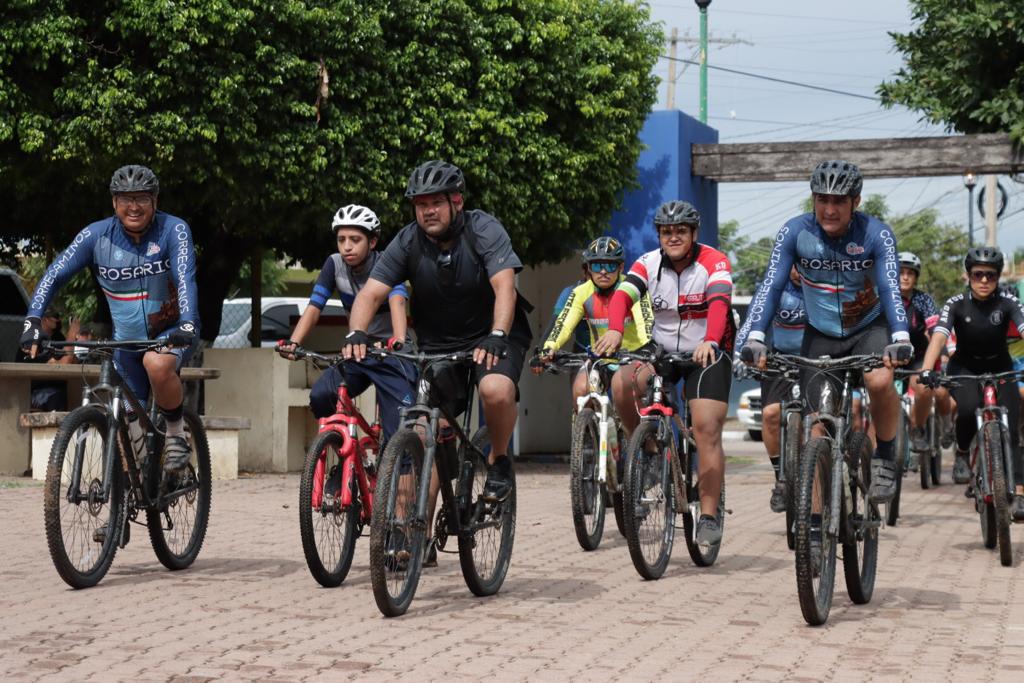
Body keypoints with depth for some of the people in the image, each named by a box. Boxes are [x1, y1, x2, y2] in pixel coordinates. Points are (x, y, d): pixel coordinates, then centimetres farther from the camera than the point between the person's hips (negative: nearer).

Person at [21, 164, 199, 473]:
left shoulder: (174, 230, -15)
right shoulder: (96, 235, -9)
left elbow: (185, 278, -27)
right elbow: (54, 276, -10)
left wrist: (187, 325, -44)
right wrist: (32, 322, -24)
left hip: (172, 332, -3)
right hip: (126, 341, 3)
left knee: (157, 365, -36)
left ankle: (176, 433, -13)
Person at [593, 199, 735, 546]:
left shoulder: (714, 262, -16)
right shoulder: (649, 263, -7)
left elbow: (719, 304, -33)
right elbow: (623, 294, -24)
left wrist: (709, 342, -52)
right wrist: (615, 330, -45)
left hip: (707, 352, -3)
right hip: (661, 350, 3)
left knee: (707, 429, -14)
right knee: (624, 384, -25)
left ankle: (709, 515, -6)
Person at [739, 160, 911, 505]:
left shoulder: (876, 234, -20)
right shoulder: (795, 232, -17)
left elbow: (891, 288, -28)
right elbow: (771, 286, -21)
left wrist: (900, 339, -44)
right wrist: (755, 338, -34)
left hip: (869, 328, -2)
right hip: (820, 335, 2)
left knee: (881, 382, -32)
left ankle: (884, 458, -7)